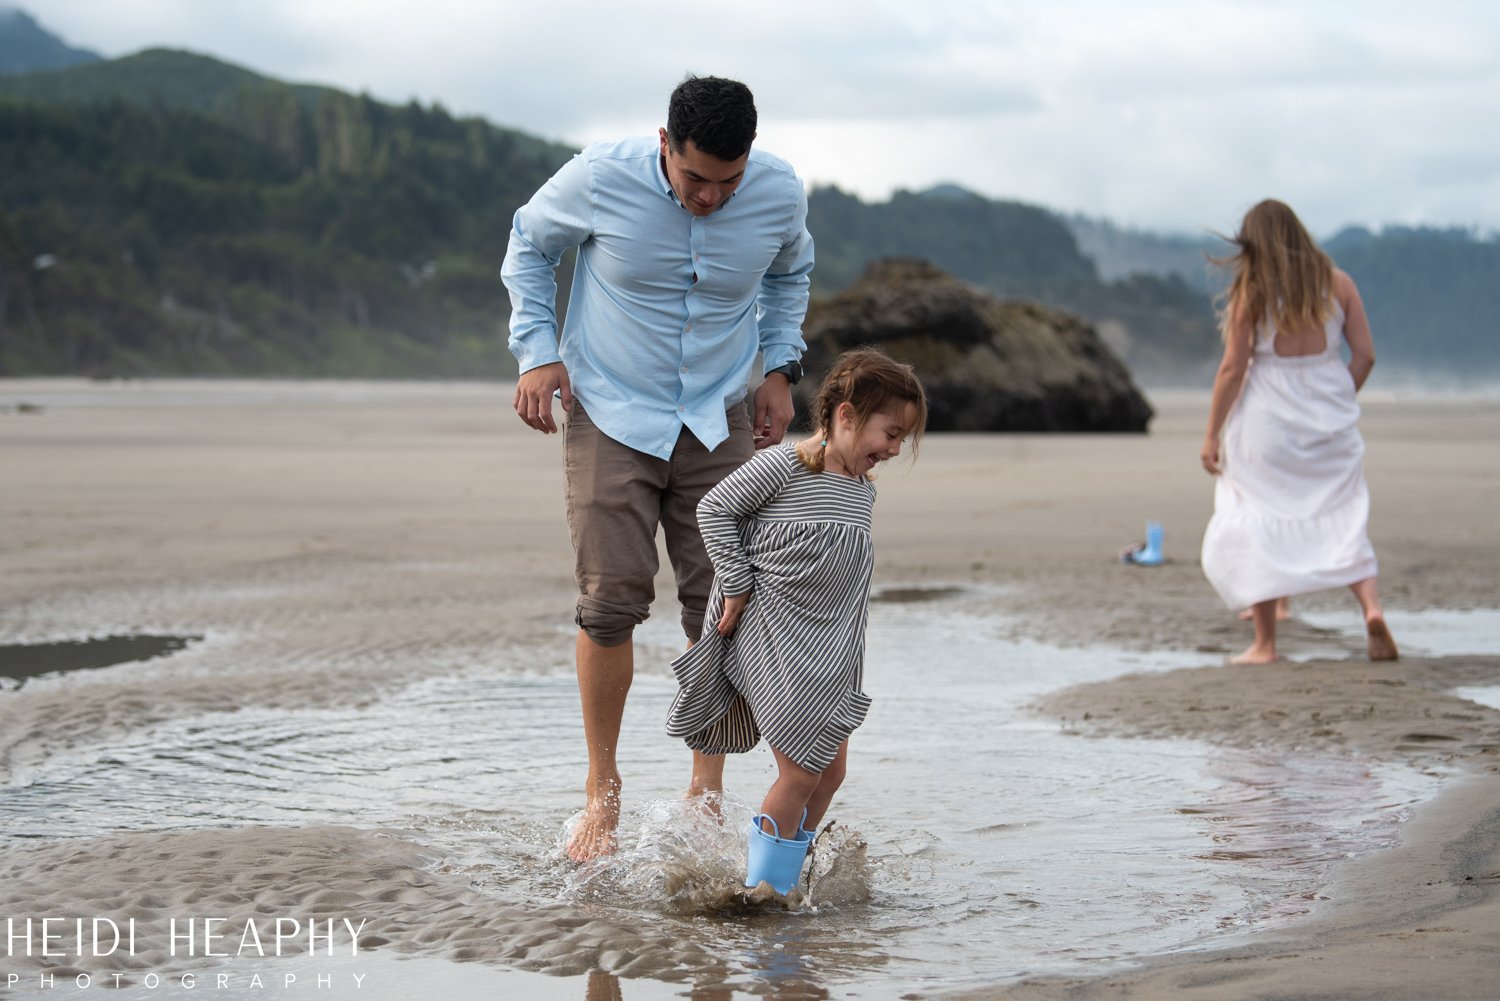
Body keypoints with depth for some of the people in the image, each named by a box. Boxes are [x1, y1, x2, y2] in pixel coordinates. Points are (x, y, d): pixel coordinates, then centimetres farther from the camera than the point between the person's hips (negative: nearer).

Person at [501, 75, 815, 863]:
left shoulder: (779, 193, -10)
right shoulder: (598, 179, -18)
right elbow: (529, 245, 3)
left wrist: (780, 368, 5)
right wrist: (537, 350, -7)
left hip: (719, 422, 2)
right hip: (610, 417, -2)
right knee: (611, 601, -9)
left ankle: (707, 791, 12)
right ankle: (603, 789, 8)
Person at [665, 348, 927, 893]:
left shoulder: (862, 491, 8)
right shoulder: (783, 466, -14)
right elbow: (715, 509, -9)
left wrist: (843, 652, 16)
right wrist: (737, 586, -11)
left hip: (829, 653, 8)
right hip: (772, 643, -7)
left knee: (831, 771, 7)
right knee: (800, 773, -10)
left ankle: (787, 880, 22)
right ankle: (761, 887, 3)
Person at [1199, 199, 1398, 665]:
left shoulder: (1252, 291, -7)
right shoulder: (1337, 283, 2)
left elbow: (1233, 367, -7)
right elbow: (1365, 354, 1)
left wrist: (1212, 434, -1)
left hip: (1269, 421, -3)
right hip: (1331, 424, 3)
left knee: (1257, 525, 6)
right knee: (1343, 521, 11)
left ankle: (1265, 643, 6)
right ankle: (1372, 606, -13)